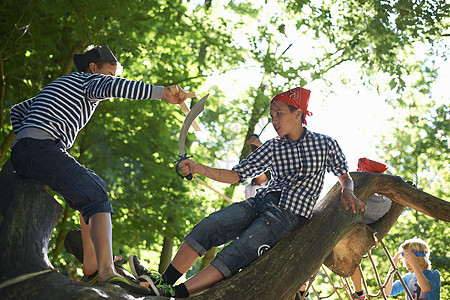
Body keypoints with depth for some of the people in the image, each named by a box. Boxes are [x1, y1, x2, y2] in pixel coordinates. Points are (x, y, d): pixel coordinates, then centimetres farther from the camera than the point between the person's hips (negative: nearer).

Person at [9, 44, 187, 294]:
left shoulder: (64, 86, 34)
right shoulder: (88, 81, 8)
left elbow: (18, 111, 34)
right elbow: (116, 87, -16)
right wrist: (164, 93, -20)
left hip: (22, 155, 10)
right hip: (42, 149, -10)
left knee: (95, 185, 21)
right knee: (97, 197, -18)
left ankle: (91, 260, 13)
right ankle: (107, 272, -37)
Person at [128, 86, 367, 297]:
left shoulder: (325, 144, 6)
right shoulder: (272, 148, 13)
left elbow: (345, 177, 19)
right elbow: (236, 175, 8)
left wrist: (347, 192, -5)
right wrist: (199, 169, -5)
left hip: (289, 213, -5)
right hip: (261, 201, 5)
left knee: (239, 251, -26)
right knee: (208, 226, -21)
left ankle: (176, 293, -38)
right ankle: (164, 280, -25)